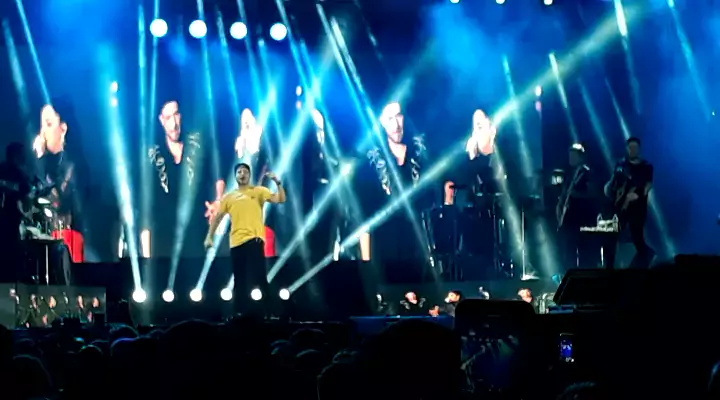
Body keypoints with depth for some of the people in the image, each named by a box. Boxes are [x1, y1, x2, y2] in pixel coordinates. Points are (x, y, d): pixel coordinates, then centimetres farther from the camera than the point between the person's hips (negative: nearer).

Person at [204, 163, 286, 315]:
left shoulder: (259, 191, 7)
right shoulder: (229, 197, 15)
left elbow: (280, 199, -4)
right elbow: (218, 217, 19)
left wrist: (278, 182, -19)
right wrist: (210, 237, 12)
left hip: (254, 239, -3)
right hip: (236, 242, 3)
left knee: (258, 278, -10)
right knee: (239, 281, 7)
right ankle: (238, 313, 12)